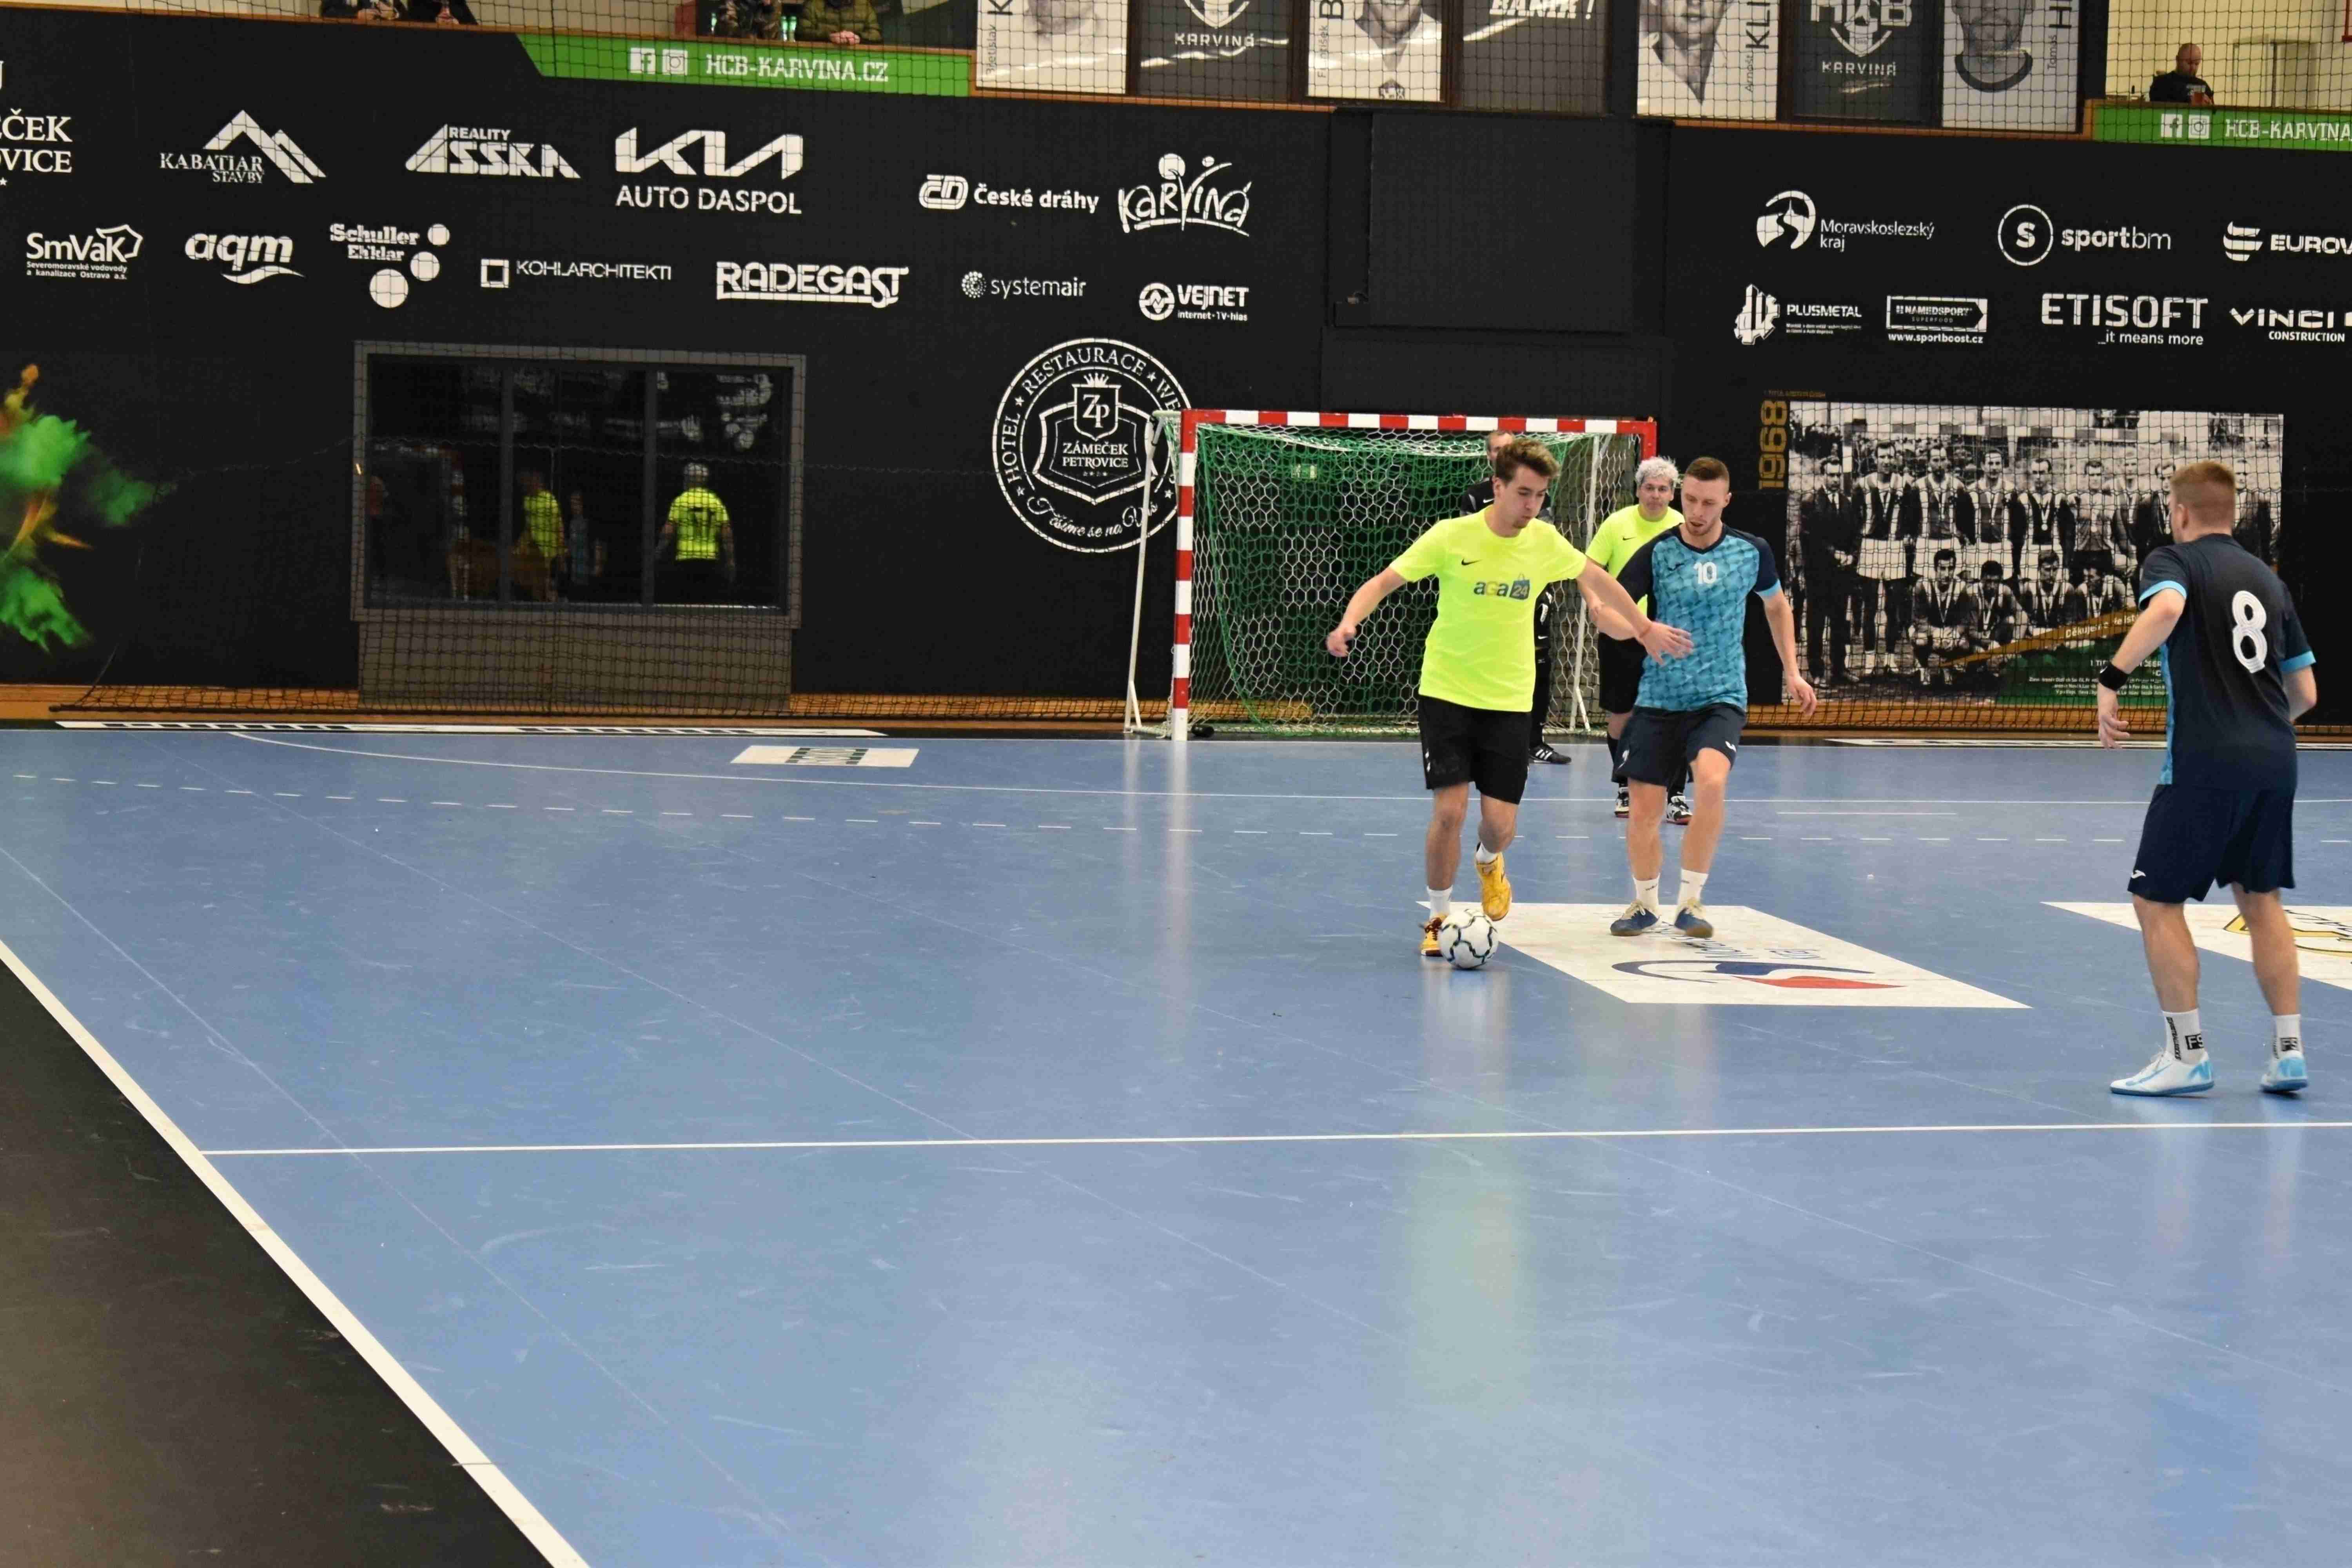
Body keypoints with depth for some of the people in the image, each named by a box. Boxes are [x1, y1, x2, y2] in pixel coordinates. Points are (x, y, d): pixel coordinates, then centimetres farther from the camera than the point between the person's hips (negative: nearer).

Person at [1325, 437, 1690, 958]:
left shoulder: (1545, 541, -2)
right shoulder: (1452, 536, -11)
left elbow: (1597, 580, 17)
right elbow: (1383, 582, -9)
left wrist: (1645, 629, 24)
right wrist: (1348, 623, -27)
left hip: (1510, 699, 2)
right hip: (1447, 694, -2)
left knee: (1500, 823, -4)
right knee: (1449, 809, -13)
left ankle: (1489, 862, 35)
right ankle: (1440, 918, 9)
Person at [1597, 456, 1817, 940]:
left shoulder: (1752, 551, 0)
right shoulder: (1657, 553, -5)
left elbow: (1777, 606, 19)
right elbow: (1604, 609, -10)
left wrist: (1792, 672, 15)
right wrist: (1641, 630, -31)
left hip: (1721, 698, -1)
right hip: (1659, 700, 1)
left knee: (1711, 782, -28)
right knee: (1644, 810, -1)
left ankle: (1692, 902, -14)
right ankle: (1645, 903, 27)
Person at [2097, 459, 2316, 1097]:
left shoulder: (2172, 560, 0)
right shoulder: (2268, 579, 17)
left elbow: (2166, 608, -26)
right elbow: (2306, 692, 18)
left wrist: (2113, 678, -24)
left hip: (2205, 759, -6)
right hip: (2274, 758, 6)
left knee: (2156, 900, 4)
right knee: (2259, 896, 17)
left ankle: (2187, 1055, 3)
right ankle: (2289, 1050, 12)